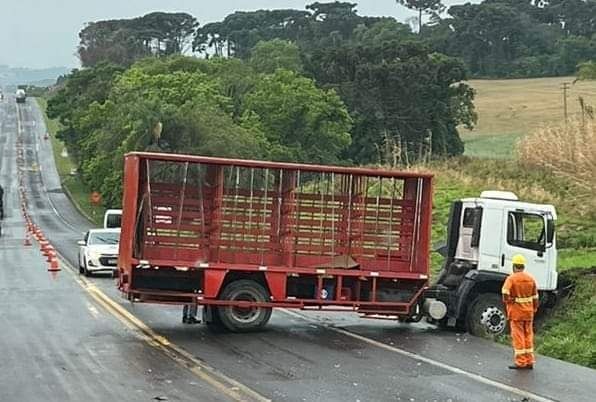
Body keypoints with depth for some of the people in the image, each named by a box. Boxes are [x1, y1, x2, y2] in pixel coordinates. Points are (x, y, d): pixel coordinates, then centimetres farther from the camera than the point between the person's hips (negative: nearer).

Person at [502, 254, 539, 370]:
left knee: (518, 337, 0)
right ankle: (529, 361, 15)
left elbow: (505, 293, -25)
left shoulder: (511, 278, -10)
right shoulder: (531, 279, 6)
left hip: (516, 311, -5)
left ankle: (521, 363, 1)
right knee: (528, 336, 12)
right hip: (528, 312, 5)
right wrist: (535, 309, 20)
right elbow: (535, 297, 10)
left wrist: (507, 302, -7)